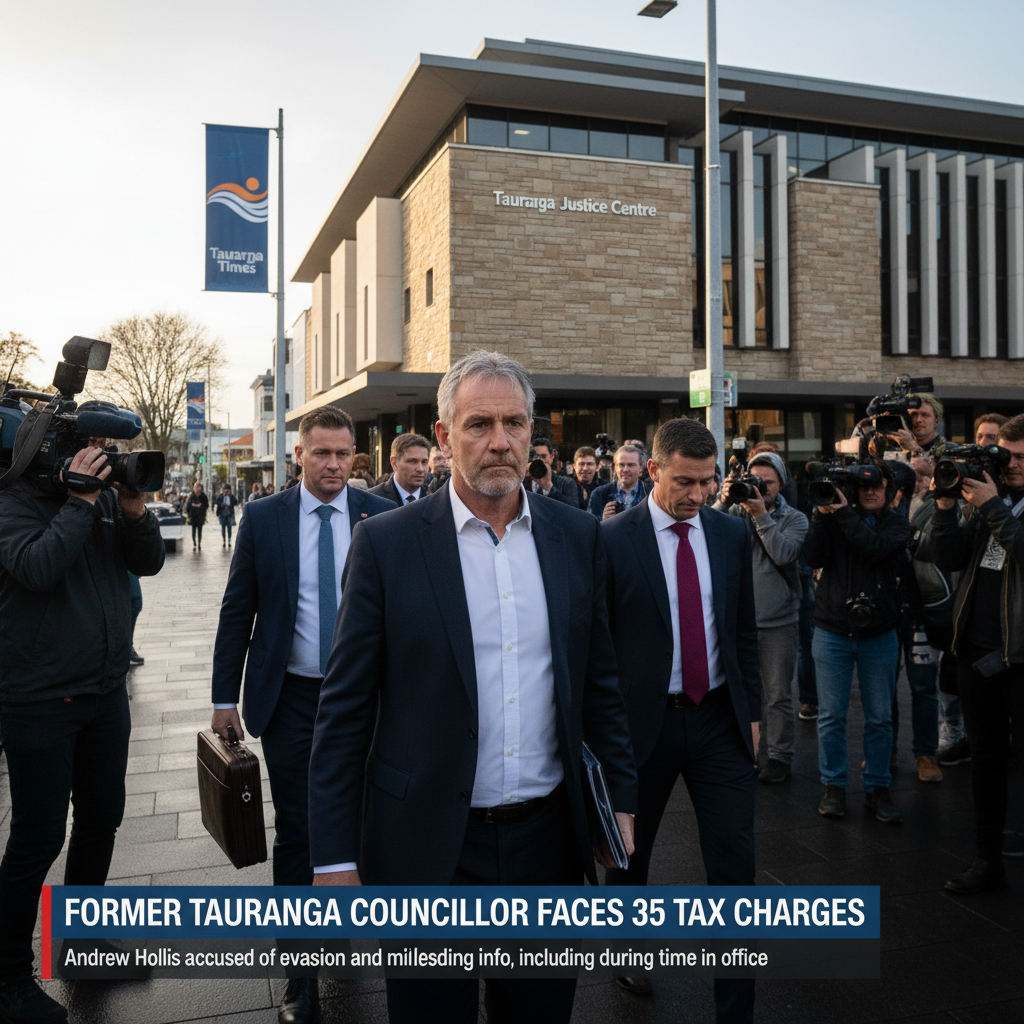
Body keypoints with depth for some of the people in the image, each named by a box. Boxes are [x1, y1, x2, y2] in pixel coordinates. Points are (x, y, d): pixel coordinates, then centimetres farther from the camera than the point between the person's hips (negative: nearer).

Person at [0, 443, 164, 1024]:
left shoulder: (110, 498, 5)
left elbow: (150, 562, 2)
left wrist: (135, 510, -13)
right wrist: (81, 501, -22)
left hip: (106, 692, 6)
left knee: (102, 818, 16)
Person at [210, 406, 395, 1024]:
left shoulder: (382, 517, -3)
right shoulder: (263, 519, -2)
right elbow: (237, 612, 1)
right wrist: (225, 696, 1)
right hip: (291, 697, -1)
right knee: (296, 831, 5)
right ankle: (302, 971, 19)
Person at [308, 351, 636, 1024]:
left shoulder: (577, 536, 2)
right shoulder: (387, 543, -8)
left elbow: (600, 680, 9)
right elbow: (345, 710, -6)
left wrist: (621, 797, 8)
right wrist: (334, 857, -6)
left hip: (547, 838, 3)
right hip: (427, 844, -2)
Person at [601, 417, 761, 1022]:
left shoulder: (732, 534, 3)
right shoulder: (613, 540, -10)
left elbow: (745, 631, 10)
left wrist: (752, 712, 9)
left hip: (719, 721, 3)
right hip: (644, 721, -2)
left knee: (736, 863, 2)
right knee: (630, 854, 16)